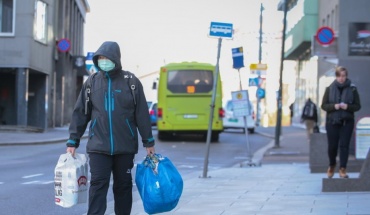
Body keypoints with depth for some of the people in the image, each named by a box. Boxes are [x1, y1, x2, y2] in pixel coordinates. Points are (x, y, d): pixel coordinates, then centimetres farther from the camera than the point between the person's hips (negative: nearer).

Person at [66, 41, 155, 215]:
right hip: (98, 147, 0)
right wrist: (73, 142, 4)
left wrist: (148, 142, 3)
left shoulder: (131, 82, 0)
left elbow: (142, 114, 2)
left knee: (123, 186, 10)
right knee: (98, 185, -7)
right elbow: (80, 113, 7)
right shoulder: (92, 82, 5)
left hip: (125, 147, 0)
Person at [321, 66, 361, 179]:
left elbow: (357, 106, 2)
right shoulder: (329, 89, 2)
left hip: (347, 122, -1)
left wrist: (347, 107, -17)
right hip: (332, 122, 1)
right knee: (332, 146, 5)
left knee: (344, 145, -7)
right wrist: (334, 106, -16)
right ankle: (332, 165, 30)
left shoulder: (352, 89, 0)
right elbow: (323, 105, 2)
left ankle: (343, 169, -3)